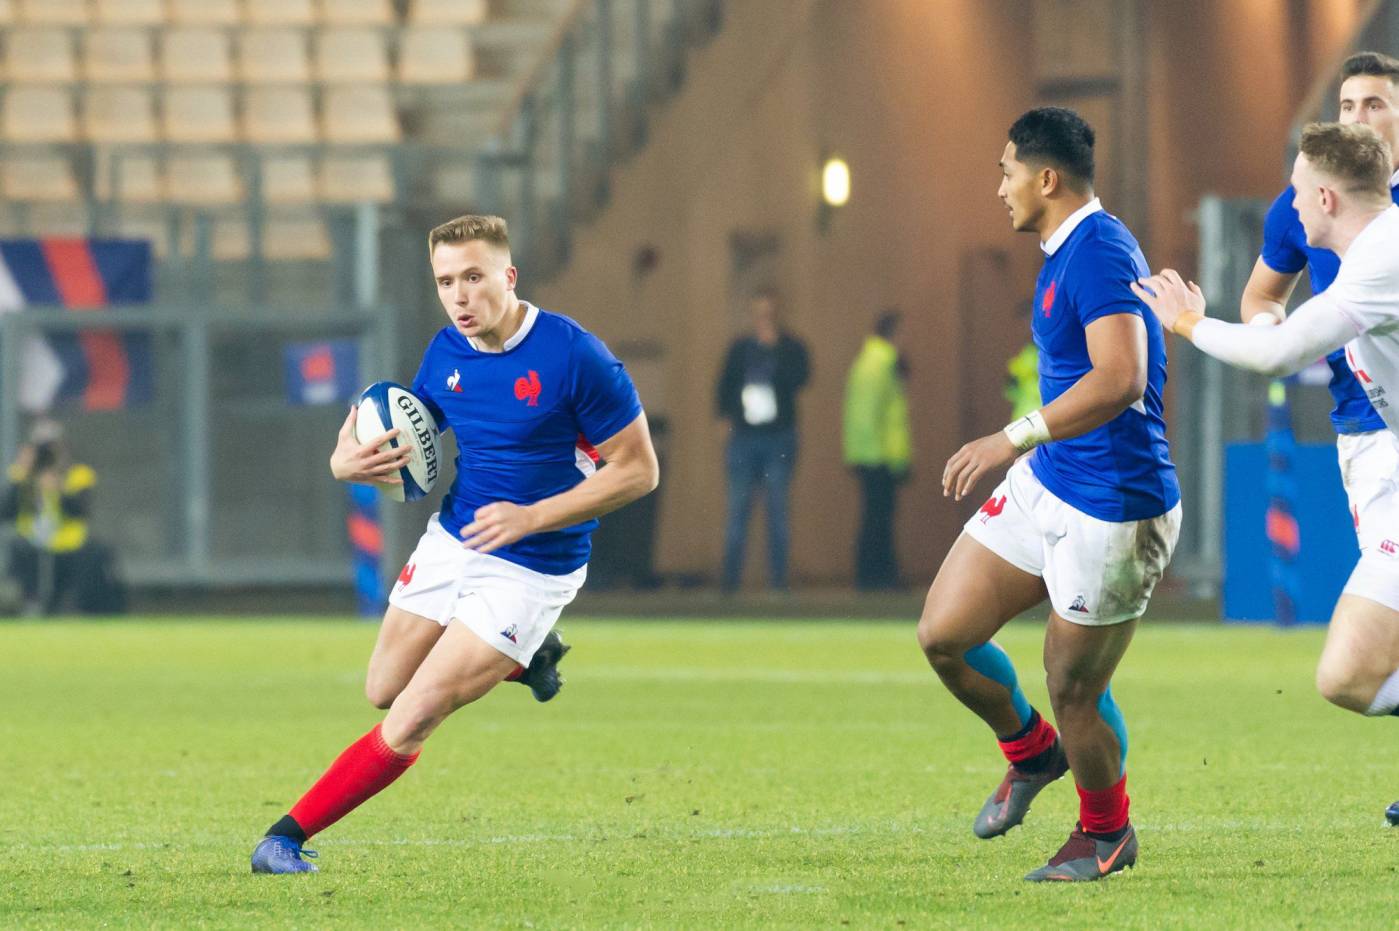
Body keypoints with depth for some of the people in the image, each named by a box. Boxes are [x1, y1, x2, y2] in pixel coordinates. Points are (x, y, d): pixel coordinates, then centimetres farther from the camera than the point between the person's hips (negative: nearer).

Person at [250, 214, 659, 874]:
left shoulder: (574, 356, -21)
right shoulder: (445, 354, -2)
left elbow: (638, 469, -16)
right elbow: (402, 446, 13)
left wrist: (531, 516, -24)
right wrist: (348, 460, -12)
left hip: (527, 568, -7)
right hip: (450, 541, 7)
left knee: (412, 719, -12)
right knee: (383, 691, 17)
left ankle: (290, 834, -1)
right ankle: (527, 657, 37)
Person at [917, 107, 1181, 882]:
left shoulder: (1099, 253, -21)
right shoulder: (1064, 252, 11)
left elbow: (1120, 378, -34)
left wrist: (1015, 438, -38)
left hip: (1111, 512, -9)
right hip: (1044, 486, 10)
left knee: (1074, 693, 2)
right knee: (942, 635, 5)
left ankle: (1106, 832, 28)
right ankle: (1031, 753, 30)